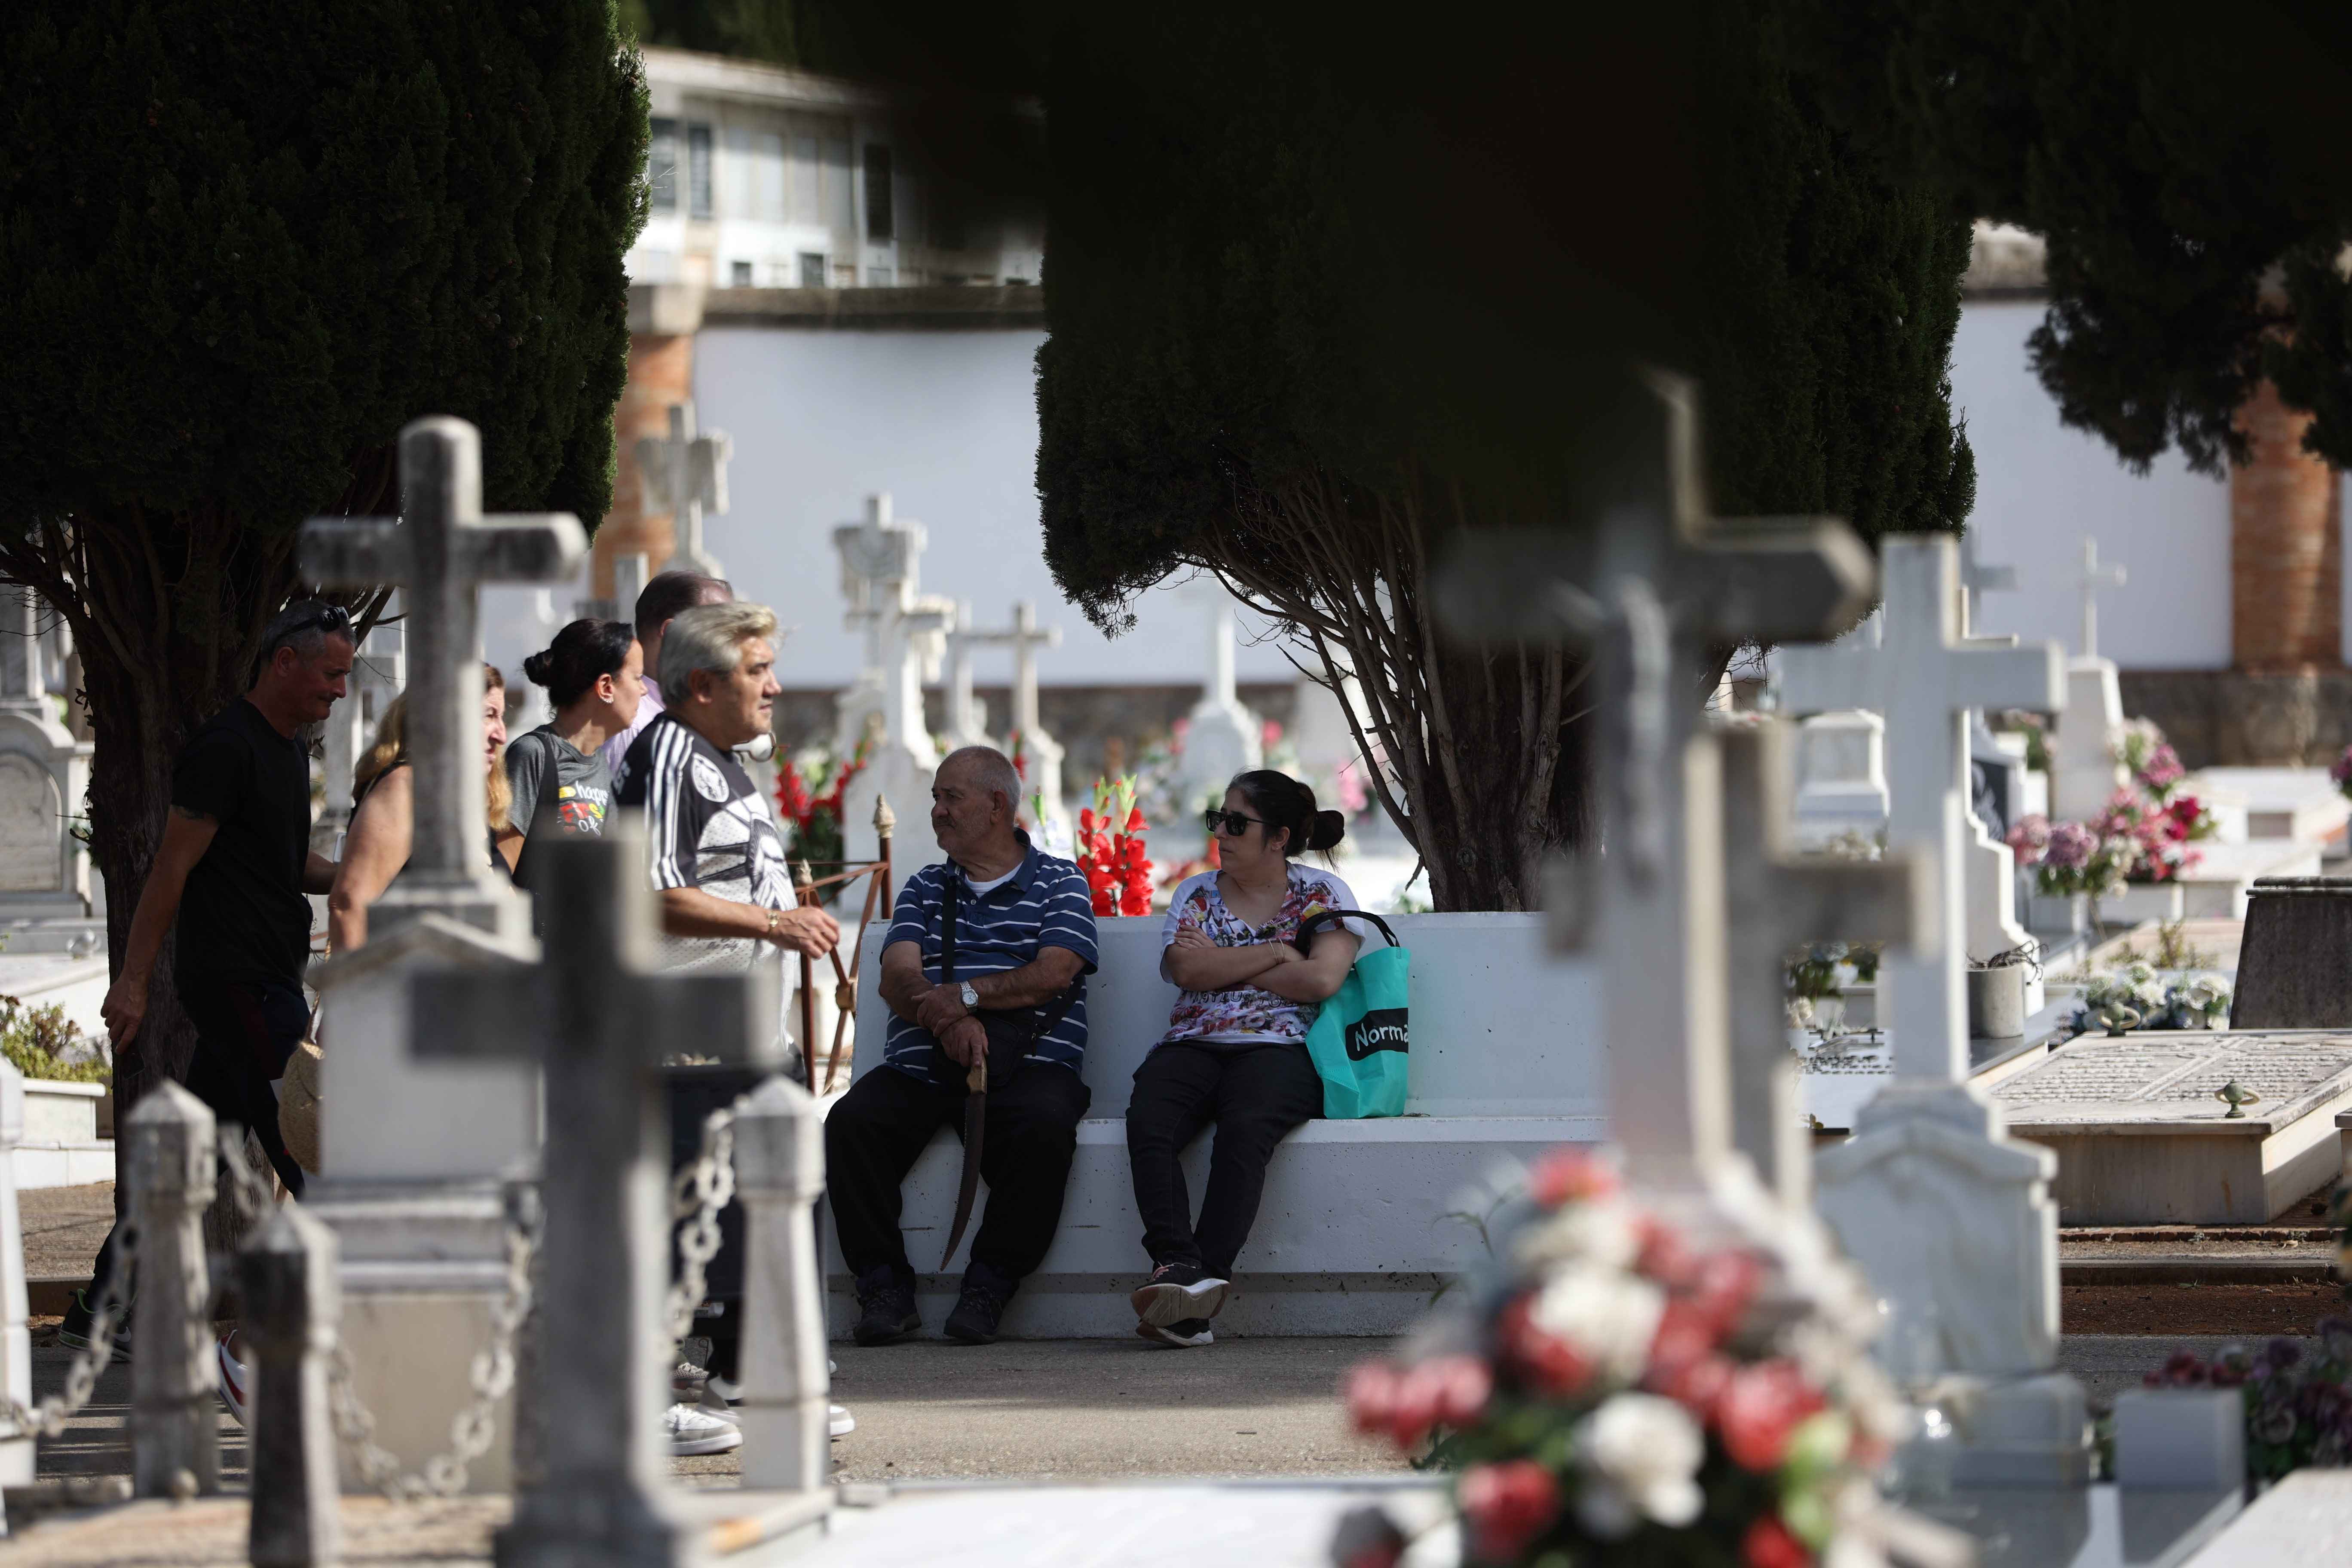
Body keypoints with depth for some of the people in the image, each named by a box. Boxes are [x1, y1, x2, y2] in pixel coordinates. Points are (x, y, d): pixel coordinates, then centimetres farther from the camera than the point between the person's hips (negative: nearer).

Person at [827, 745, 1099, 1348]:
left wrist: (966, 994, -16)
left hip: (1027, 1065, -3)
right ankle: (885, 1287, -19)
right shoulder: (925, 888, 23)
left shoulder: (1060, 883, 13)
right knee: (852, 1122, -27)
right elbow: (899, 980, 7)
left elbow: (1054, 974, -4)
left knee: (1042, 1127, -37)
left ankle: (989, 1287, -24)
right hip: (919, 1068, 3)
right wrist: (948, 1020, -15)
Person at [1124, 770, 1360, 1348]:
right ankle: (1177, 1264, -46)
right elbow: (1187, 969, 1)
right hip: (1191, 1046, 3)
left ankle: (1206, 1277, -46)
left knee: (1245, 1128, -36)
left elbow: (1322, 980, -6)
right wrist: (1276, 955, -2)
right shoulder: (1196, 893, 20)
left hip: (1277, 1048, -3)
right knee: (1148, 1121, -31)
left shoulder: (1324, 895, 11)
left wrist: (1222, 965, 1)